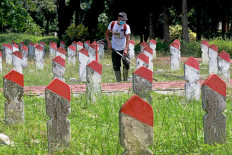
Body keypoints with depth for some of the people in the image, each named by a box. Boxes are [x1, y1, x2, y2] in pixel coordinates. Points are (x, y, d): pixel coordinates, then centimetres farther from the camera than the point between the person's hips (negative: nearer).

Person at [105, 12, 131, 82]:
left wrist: (126, 49, -29)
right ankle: (119, 82, 9)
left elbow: (128, 38, -18)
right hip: (115, 49, 2)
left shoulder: (126, 26, -11)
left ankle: (125, 81, 8)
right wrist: (109, 43, -4)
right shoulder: (112, 24, -3)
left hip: (123, 49, -2)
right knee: (116, 67, 1)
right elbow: (107, 33, 11)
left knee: (126, 65, -12)